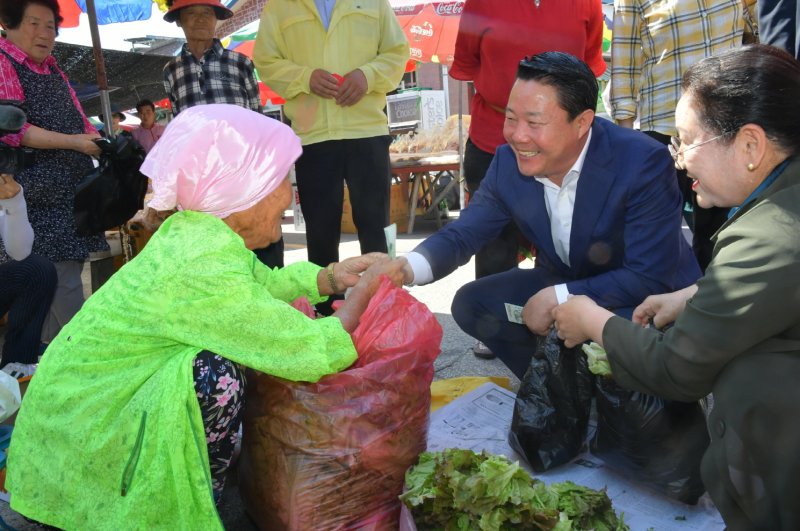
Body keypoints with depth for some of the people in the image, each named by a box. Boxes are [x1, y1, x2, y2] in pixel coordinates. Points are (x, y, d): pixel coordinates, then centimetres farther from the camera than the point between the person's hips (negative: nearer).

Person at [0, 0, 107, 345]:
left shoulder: (53, 70, 20)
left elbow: (78, 121, 21)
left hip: (74, 188, 8)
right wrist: (73, 142, -17)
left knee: (56, 280, 11)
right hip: (38, 194, -8)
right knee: (64, 281, -10)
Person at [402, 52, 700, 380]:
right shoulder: (508, 163, -13)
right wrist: (406, 267, -29)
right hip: (560, 282, 5)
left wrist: (558, 298, -29)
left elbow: (651, 278, -27)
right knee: (471, 303, -8)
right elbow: (462, 234, -8)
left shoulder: (644, 164, -28)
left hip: (648, 295, -5)